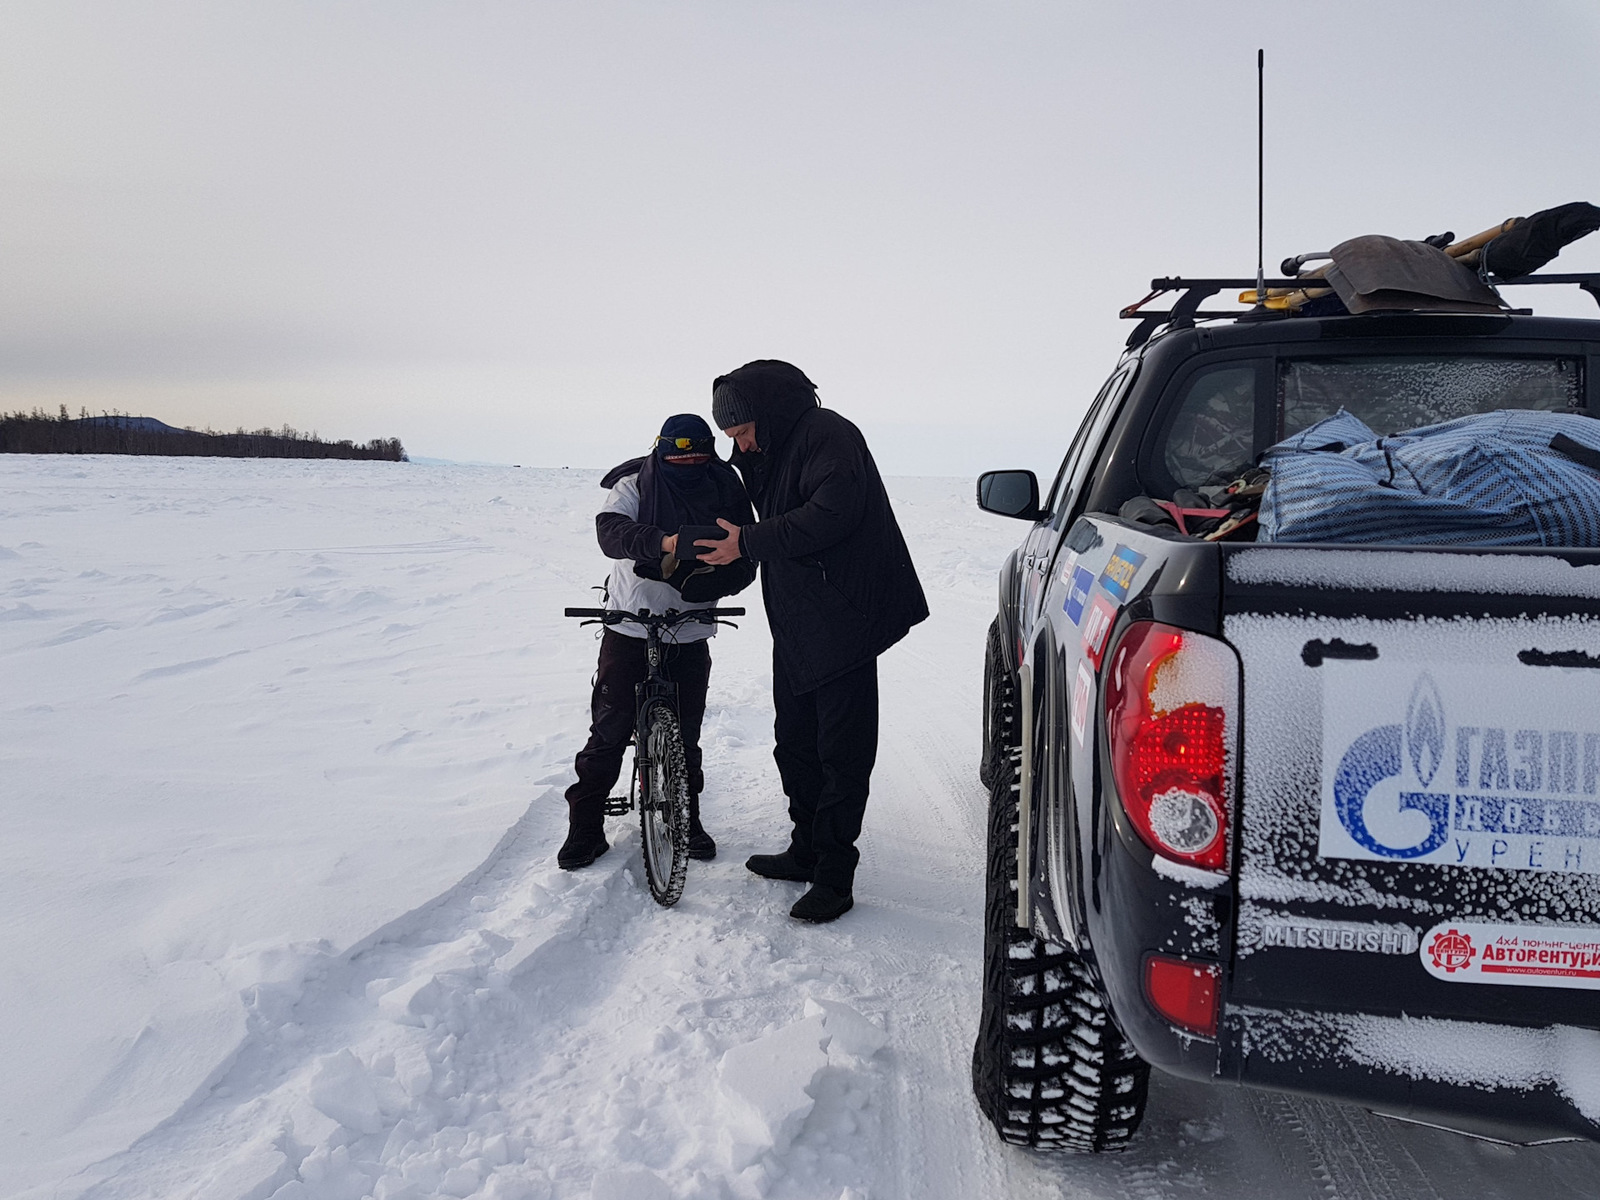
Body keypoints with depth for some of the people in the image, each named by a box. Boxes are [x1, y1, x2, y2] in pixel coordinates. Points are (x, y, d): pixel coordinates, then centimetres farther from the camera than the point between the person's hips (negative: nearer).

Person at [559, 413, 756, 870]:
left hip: (690, 636, 2)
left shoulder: (726, 495, -4)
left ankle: (687, 819, 28)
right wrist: (662, 542, -45)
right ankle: (585, 827, 11)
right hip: (628, 629, -1)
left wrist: (695, 583, -29)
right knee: (609, 729, 0)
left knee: (685, 734, 10)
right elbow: (611, 531, -26)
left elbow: (743, 566, -10)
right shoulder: (635, 485, -7)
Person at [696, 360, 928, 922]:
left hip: (843, 626, -10)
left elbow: (832, 513, -25)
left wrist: (750, 542, -20)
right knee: (795, 743, 16)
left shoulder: (827, 436, -12)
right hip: (796, 628, 10)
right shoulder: (770, 452, 19)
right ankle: (807, 850, 30)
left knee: (842, 750, -4)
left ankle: (834, 875, 3)